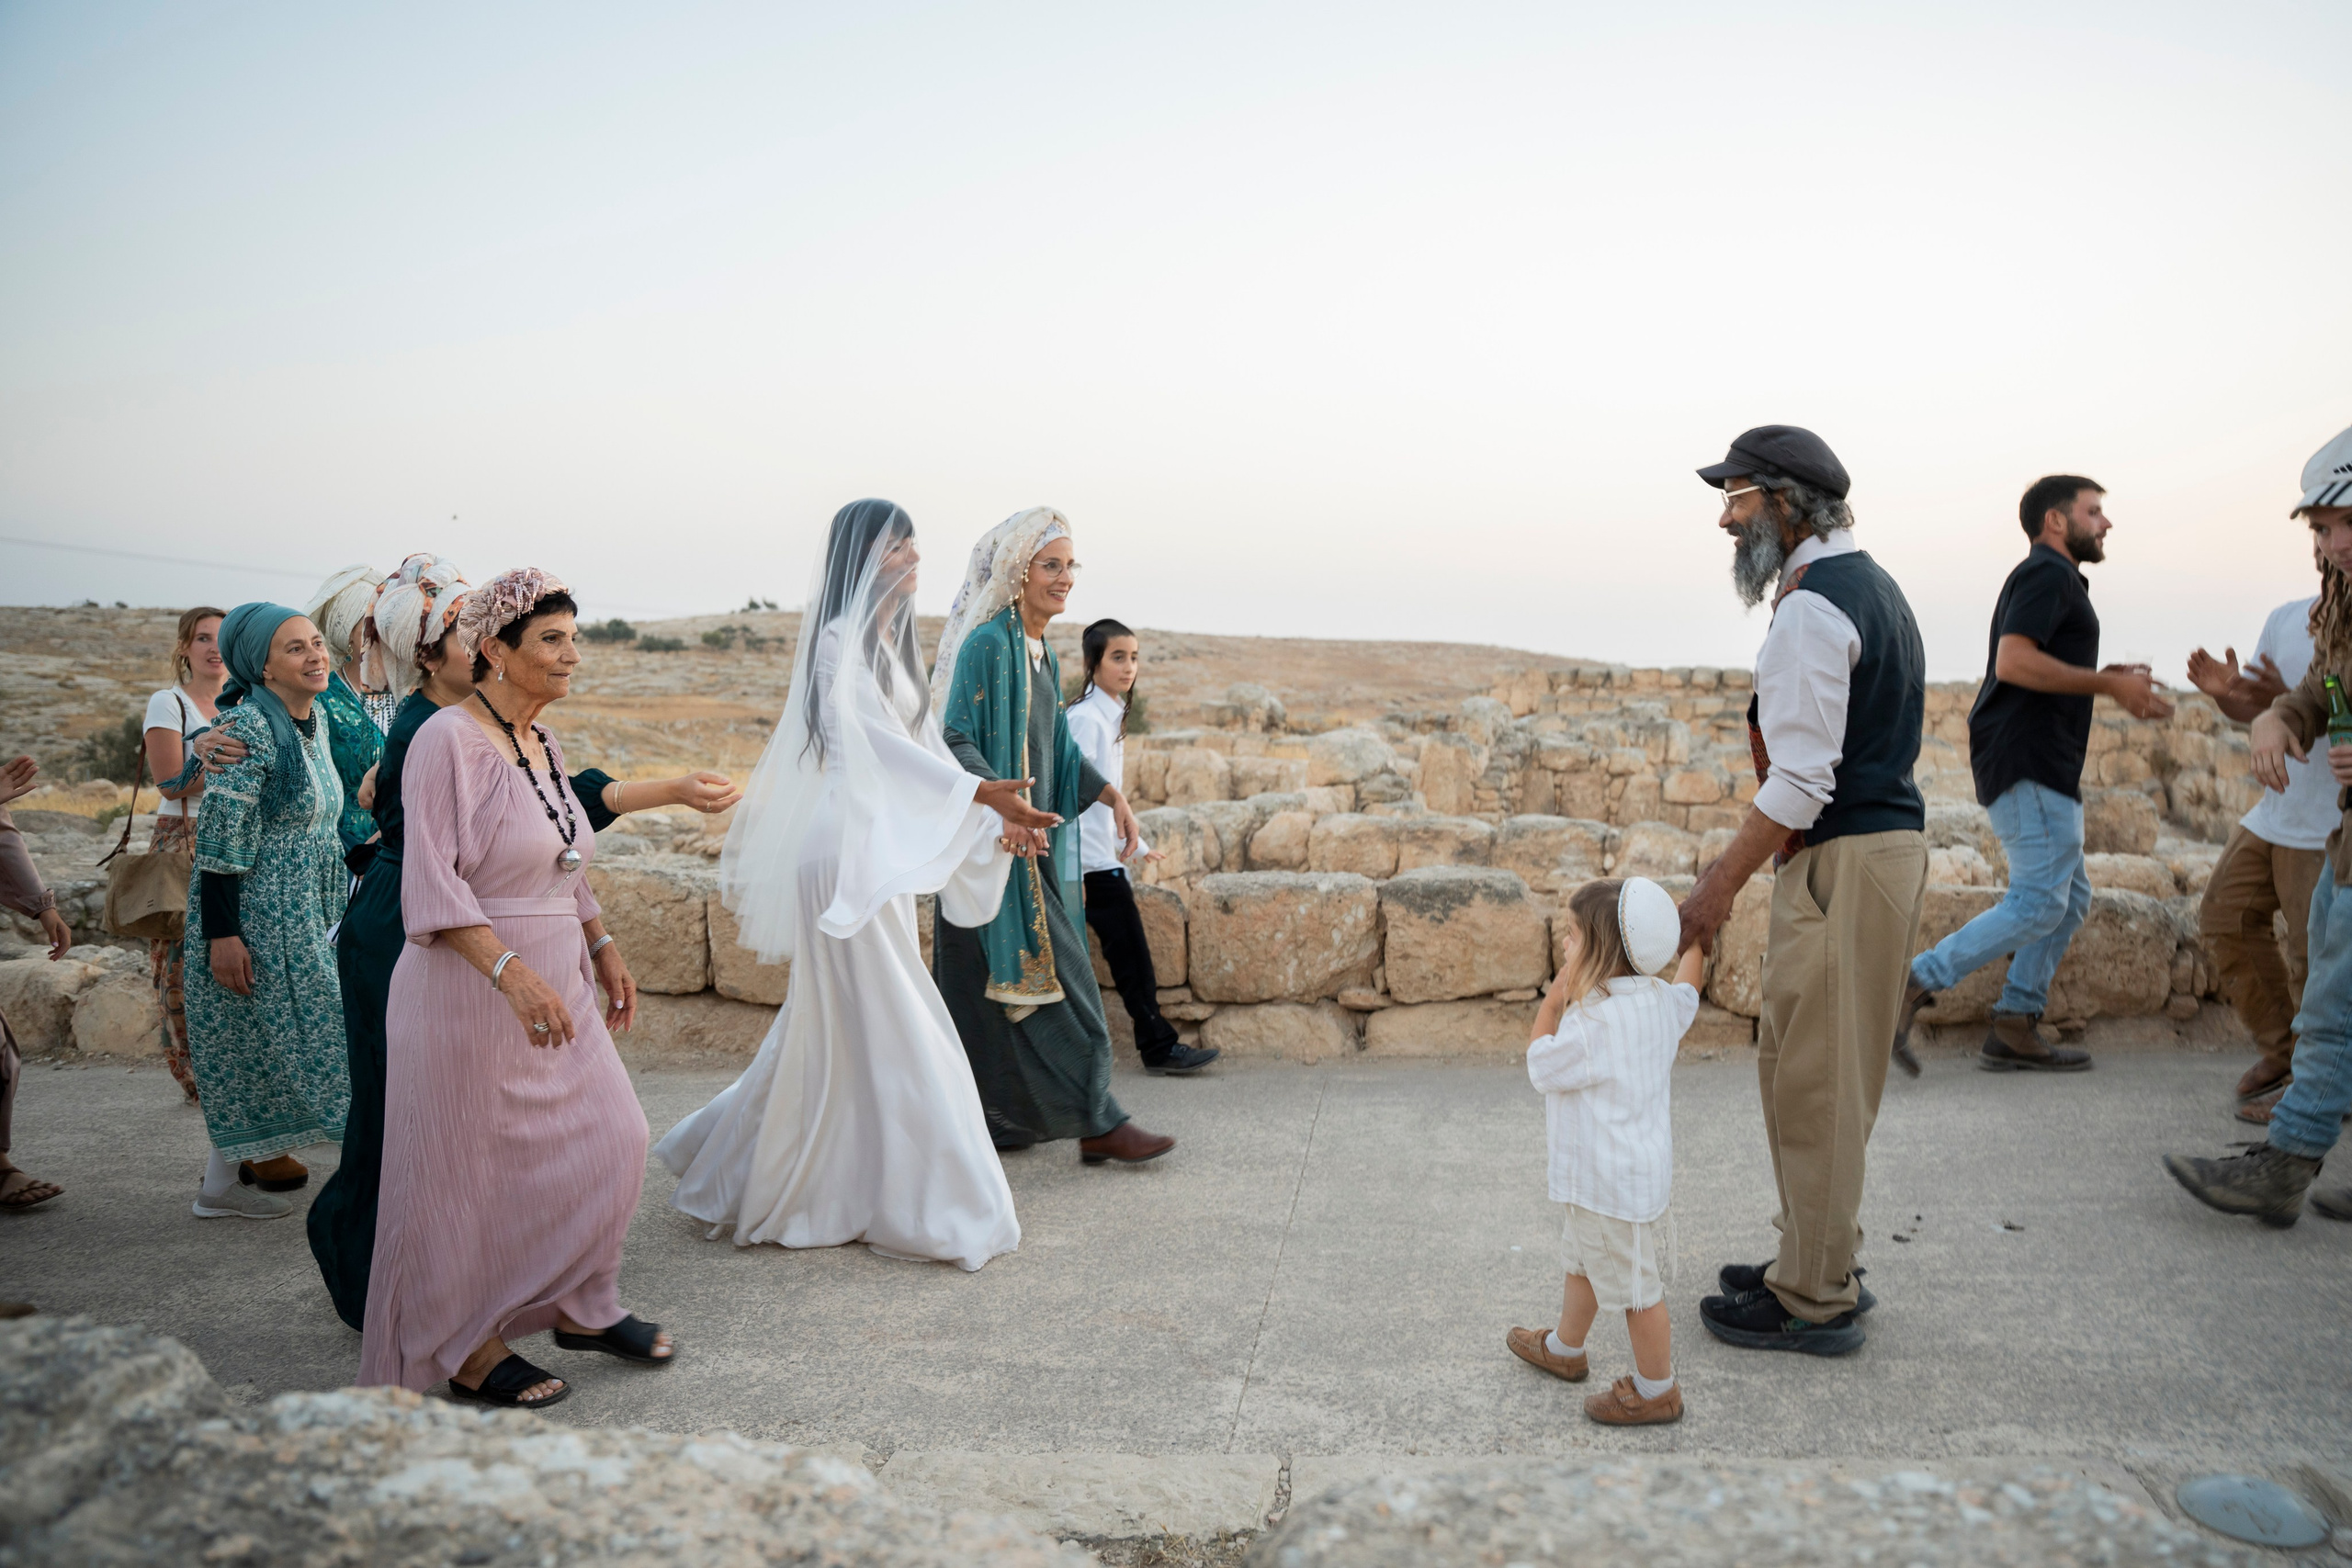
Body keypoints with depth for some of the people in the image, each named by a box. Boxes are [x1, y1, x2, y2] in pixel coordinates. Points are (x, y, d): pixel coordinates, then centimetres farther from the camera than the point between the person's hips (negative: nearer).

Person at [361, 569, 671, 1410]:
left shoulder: (543, 742, 10)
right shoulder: (447, 741, -16)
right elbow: (434, 884, -22)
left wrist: (605, 952, 19)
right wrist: (512, 973, -30)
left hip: (556, 988, 8)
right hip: (471, 993, -8)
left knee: (609, 1139, 9)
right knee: (473, 1169, 5)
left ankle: (580, 1307, 27)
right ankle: (466, 1350, 22)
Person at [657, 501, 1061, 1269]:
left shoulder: (894, 644, 16)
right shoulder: (840, 642, -12)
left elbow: (922, 743, 15)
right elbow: (878, 738, -23)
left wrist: (994, 821, 8)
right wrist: (978, 794, -31)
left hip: (888, 851, 10)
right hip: (849, 850, -10)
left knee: (833, 1026, 16)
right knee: (880, 1027, -3)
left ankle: (735, 1165, 32)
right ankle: (914, 1205, 6)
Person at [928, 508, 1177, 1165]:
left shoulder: (1042, 653, 14)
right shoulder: (988, 643, -14)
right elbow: (955, 740, -20)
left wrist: (1112, 795, 7)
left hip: (1032, 837, 9)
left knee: (997, 984, 13)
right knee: (1055, 975, -6)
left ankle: (992, 1119, 22)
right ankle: (1097, 1123, 1)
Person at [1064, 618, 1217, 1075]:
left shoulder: (1111, 716, 15)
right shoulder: (1086, 718, -14)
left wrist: (1137, 845, 26)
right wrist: (1075, 866, -21)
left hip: (1105, 859, 9)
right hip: (1093, 861, -9)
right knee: (1131, 953, -3)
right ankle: (1159, 1046, 5)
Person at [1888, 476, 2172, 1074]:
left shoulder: (2049, 578, 25)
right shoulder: (2048, 573, -8)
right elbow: (2014, 662, -22)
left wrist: (2101, 679, 14)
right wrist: (2108, 685, -16)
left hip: (2042, 766, 11)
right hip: (2028, 763, -11)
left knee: (2070, 897, 11)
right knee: (2039, 902, -12)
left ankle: (2013, 1030, 10)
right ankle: (1912, 986, -13)